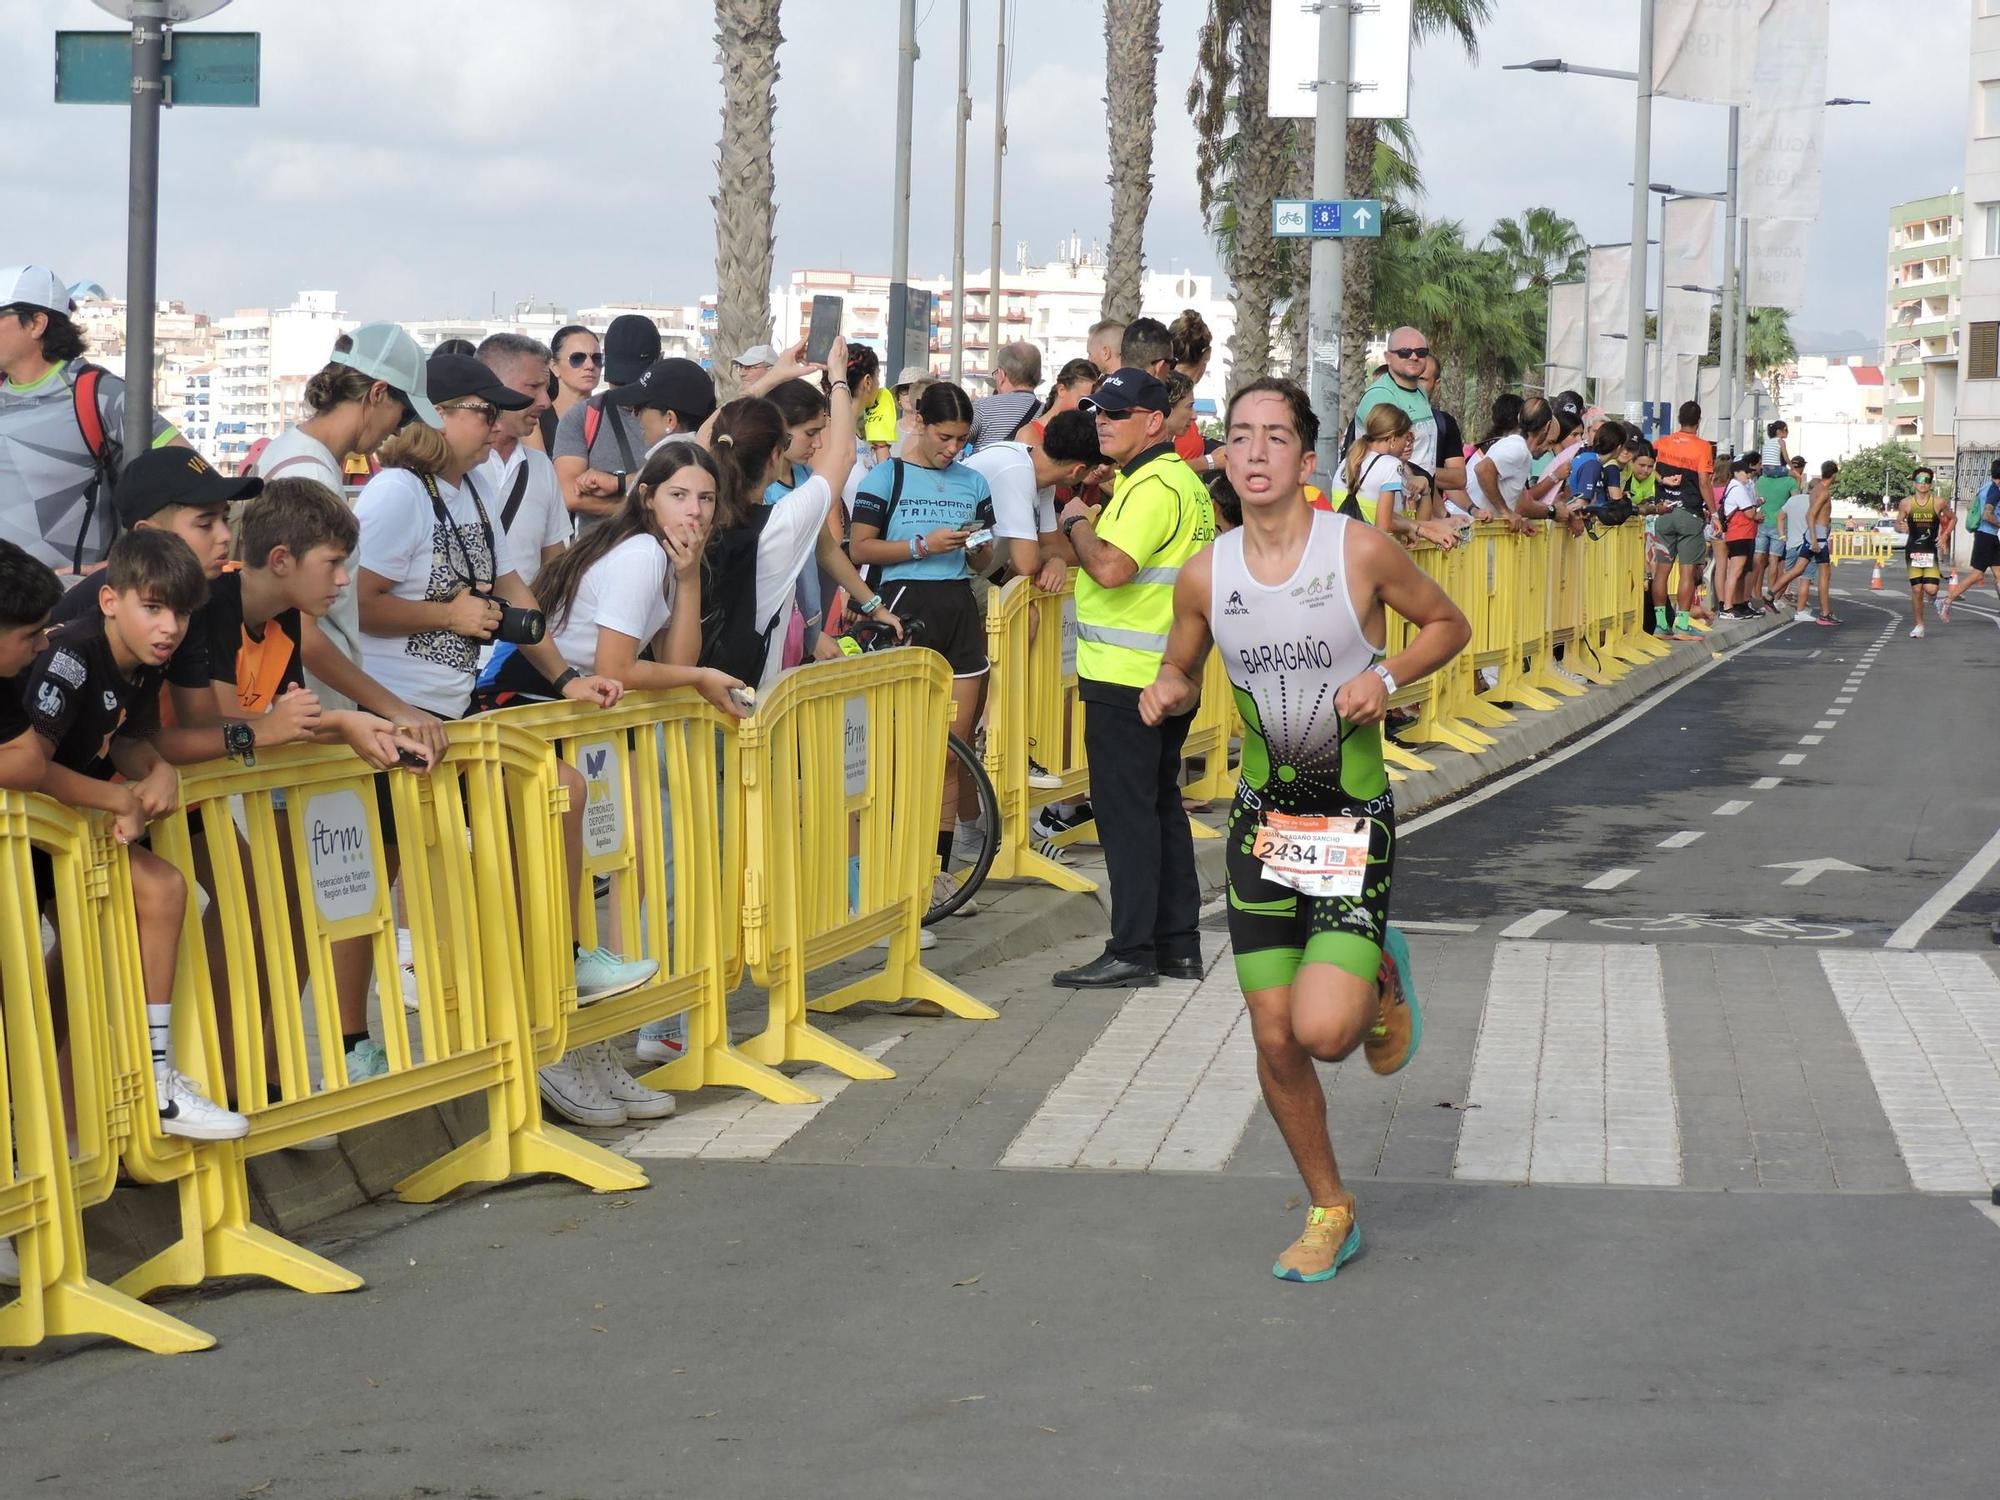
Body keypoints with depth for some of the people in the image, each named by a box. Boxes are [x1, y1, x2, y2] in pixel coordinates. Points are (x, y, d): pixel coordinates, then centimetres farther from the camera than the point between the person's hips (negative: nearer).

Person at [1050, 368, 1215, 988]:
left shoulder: (1153, 487, -17)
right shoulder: (1181, 479, 17)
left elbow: (1111, 568, -28)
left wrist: (1077, 523, -12)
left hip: (1126, 678, -11)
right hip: (1165, 675, 11)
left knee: (1125, 810, -6)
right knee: (1161, 804, 14)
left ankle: (1132, 950, -4)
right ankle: (1178, 943, 19)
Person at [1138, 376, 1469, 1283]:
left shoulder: (1360, 551, -11)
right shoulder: (1205, 575, -2)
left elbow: (1449, 625, 4)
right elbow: (1180, 672, 14)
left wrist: (1386, 675, -15)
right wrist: (1166, 691, -10)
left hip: (1353, 820, -3)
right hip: (1261, 820, 3)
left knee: (1323, 1030, -17)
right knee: (1274, 1039, 4)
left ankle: (1379, 982, 20)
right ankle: (1329, 1210, 24)